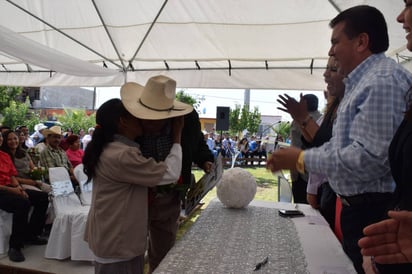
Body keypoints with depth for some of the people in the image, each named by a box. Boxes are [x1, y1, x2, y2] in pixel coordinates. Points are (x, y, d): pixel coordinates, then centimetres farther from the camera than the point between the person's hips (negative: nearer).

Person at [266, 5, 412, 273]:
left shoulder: (383, 80, -18)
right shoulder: (363, 82, 14)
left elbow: (370, 158, -28)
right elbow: (340, 145, 16)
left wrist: (302, 159, -18)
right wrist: (295, 158, 8)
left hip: (375, 213, -10)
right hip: (359, 207, 10)